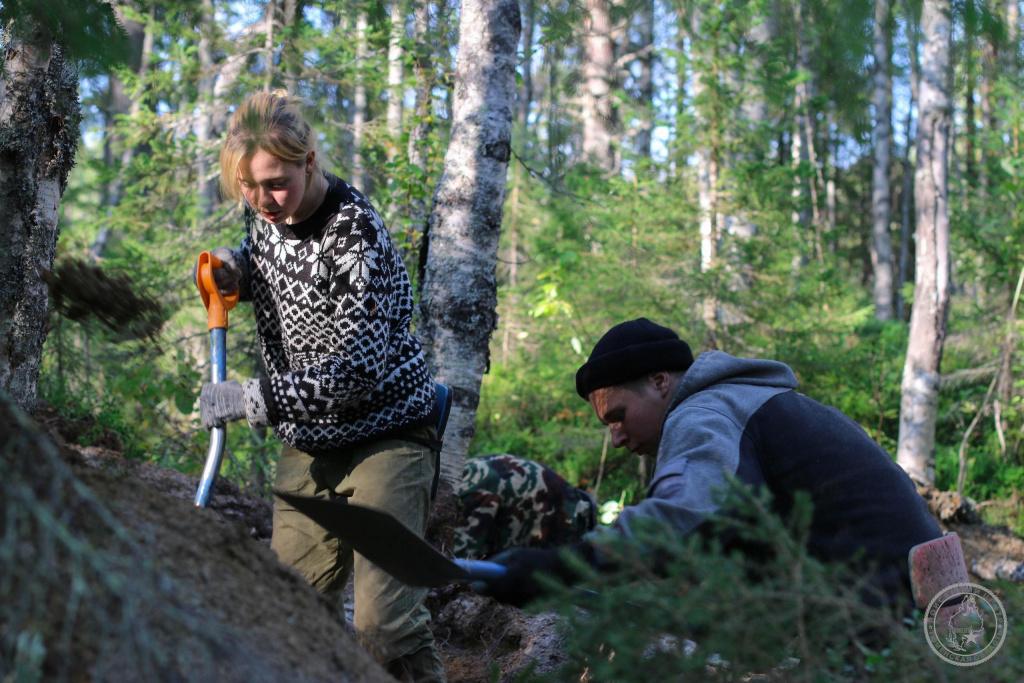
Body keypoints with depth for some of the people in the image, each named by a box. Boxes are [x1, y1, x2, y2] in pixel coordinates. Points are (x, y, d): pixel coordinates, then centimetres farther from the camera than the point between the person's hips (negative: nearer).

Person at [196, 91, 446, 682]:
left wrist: (250, 398, -24)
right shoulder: (267, 214, 0)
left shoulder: (357, 238, -23)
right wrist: (233, 267, 1)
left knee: (384, 622, -15)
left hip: (383, 438, -7)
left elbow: (356, 371, -26)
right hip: (310, 445, 7)